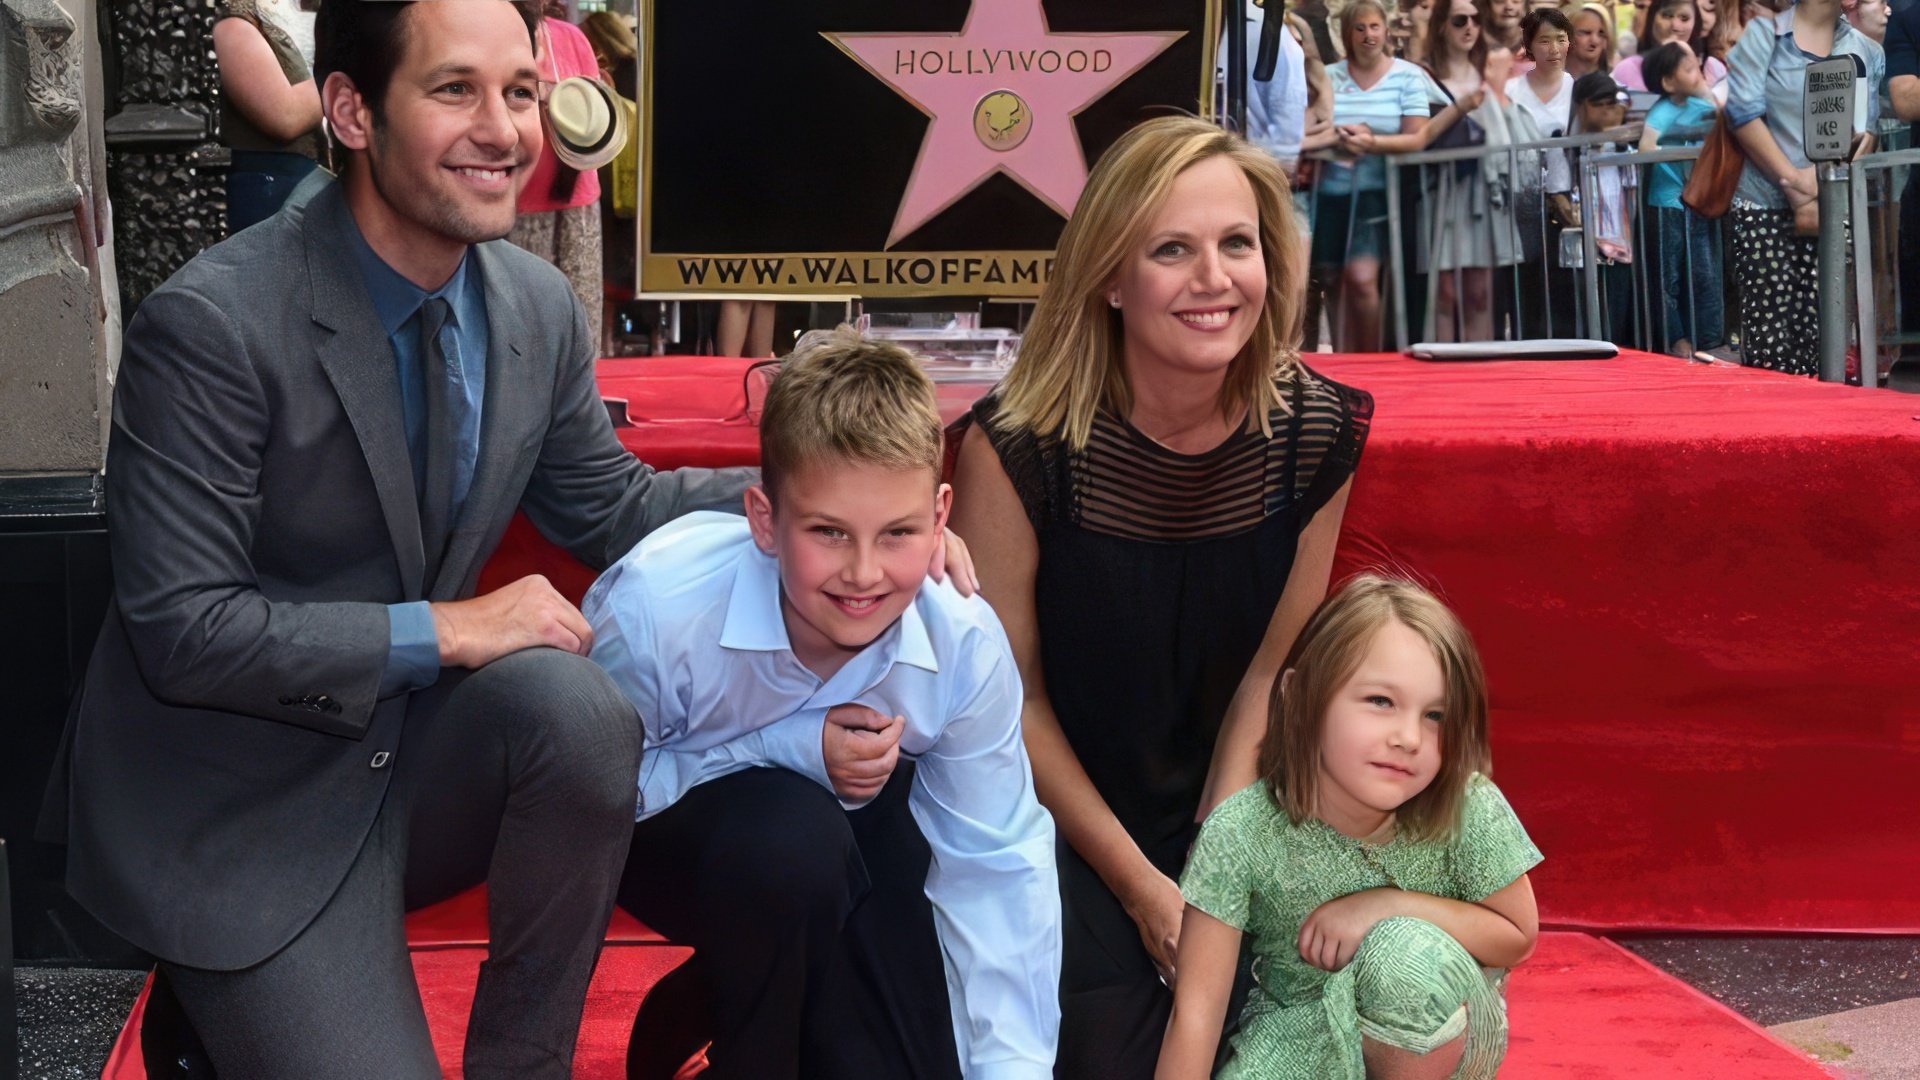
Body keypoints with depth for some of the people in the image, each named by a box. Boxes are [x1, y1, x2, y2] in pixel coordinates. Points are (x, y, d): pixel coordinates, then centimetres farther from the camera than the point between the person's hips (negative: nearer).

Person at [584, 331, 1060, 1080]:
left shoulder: (966, 644, -24)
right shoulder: (654, 609, -35)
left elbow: (995, 868, -17)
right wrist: (788, 751, -34)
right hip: (666, 834, -3)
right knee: (788, 835, -36)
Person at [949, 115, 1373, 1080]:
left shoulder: (1316, 432, -9)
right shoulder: (1018, 445, -20)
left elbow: (1270, 672, -1)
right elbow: (1012, 693, -12)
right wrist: (1141, 888, -12)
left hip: (1220, 810, 3)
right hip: (1054, 822, -3)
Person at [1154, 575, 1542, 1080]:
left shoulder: (1469, 812, -22)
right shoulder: (1239, 833, -24)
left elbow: (1518, 936, -6)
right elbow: (1196, 1010, -22)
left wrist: (1388, 906, -21)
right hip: (1300, 1035, 0)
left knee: (1409, 953, -31)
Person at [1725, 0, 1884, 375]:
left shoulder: (1868, 52, 13)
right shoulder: (1762, 35, 4)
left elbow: (1864, 132, 5)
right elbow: (1743, 113, -7)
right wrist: (1792, 181, -13)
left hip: (1832, 211, 3)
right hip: (1765, 207, -3)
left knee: (1819, 339, -4)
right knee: (1769, 341, -9)